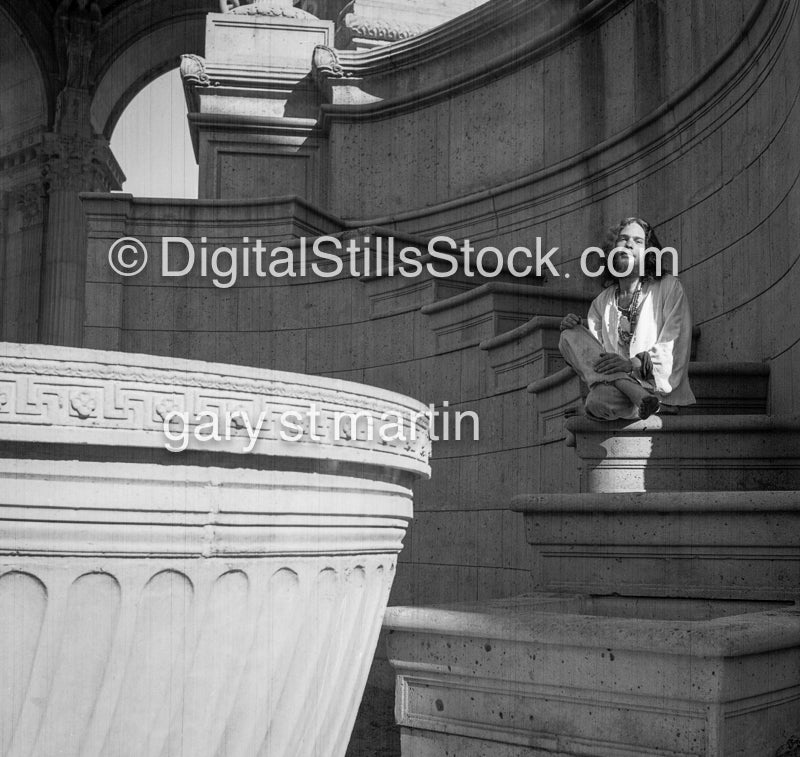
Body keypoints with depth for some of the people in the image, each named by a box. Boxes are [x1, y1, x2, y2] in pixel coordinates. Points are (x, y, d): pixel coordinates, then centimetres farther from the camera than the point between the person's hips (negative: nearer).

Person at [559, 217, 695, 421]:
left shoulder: (668, 287, 6)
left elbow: (674, 346, -5)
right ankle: (634, 393, -34)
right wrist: (577, 332, -9)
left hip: (661, 392, -8)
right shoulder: (602, 301, 20)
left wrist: (633, 364, -22)